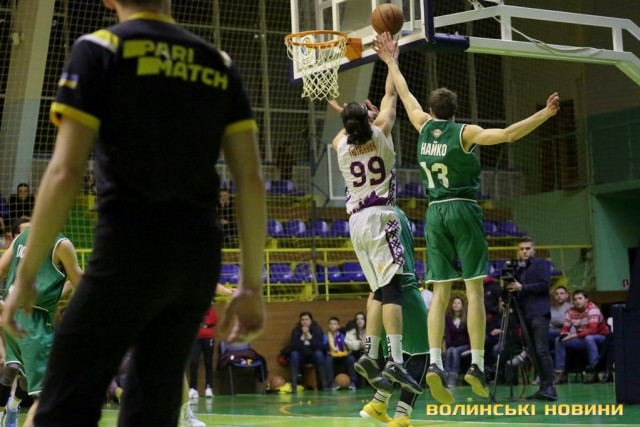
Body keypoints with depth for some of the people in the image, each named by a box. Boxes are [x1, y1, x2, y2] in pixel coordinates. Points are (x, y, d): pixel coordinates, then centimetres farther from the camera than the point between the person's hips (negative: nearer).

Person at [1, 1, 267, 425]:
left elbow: (65, 173, -8)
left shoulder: (99, 49, 0)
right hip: (200, 258, 5)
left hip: (130, 251, -5)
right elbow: (251, 180, 7)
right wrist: (252, 285, 11)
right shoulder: (220, 65, 13)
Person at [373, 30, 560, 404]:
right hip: (465, 211, -4)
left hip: (435, 213, 4)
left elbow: (406, 95, 23)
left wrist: (392, 62, 36)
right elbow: (507, 134, -17)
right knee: (474, 290, -3)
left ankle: (435, 363, -12)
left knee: (441, 294, 2)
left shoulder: (424, 127, 8)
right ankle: (477, 365, -8)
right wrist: (545, 114, -15)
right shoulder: (464, 132, -4)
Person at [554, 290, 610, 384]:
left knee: (588, 338, -39)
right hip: (583, 340, 7)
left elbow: (592, 330, -31)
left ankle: (594, 372, -36)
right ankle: (560, 373, -6)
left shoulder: (592, 309, -21)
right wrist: (563, 334, -26)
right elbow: (565, 329, -1)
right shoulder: (571, 312, -2)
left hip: (601, 338, -7)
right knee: (559, 340, -6)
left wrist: (574, 335, -33)